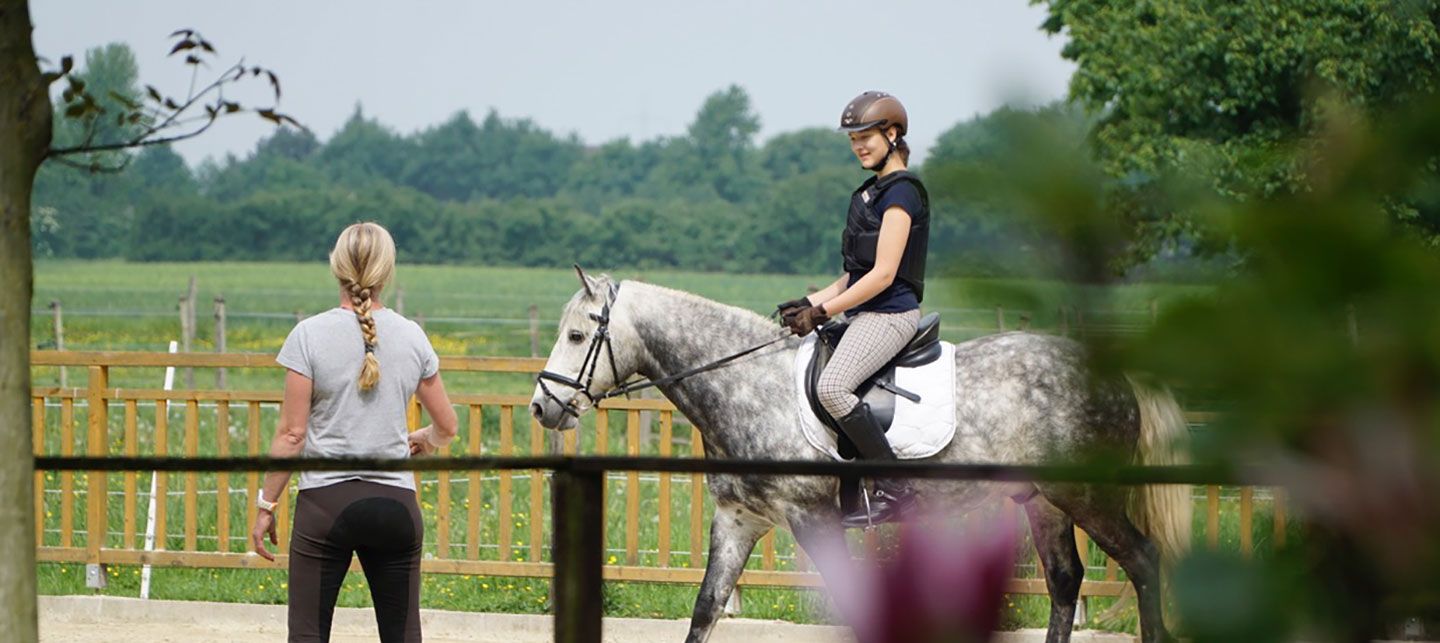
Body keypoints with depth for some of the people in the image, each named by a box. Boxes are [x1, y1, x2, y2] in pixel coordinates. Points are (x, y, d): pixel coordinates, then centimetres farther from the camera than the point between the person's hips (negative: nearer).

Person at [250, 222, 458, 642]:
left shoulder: (310, 335, -7)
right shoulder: (412, 337, 3)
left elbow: (292, 434, -8)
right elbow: (447, 427, 12)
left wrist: (266, 504, 1)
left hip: (325, 500, -3)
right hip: (396, 503, 3)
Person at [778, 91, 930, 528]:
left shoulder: (901, 192, -11)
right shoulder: (872, 192, 19)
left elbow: (883, 275, -18)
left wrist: (822, 312, -16)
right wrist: (810, 303, 9)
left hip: (890, 314, -11)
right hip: (865, 315, 11)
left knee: (832, 386, -29)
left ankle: (894, 488, -24)